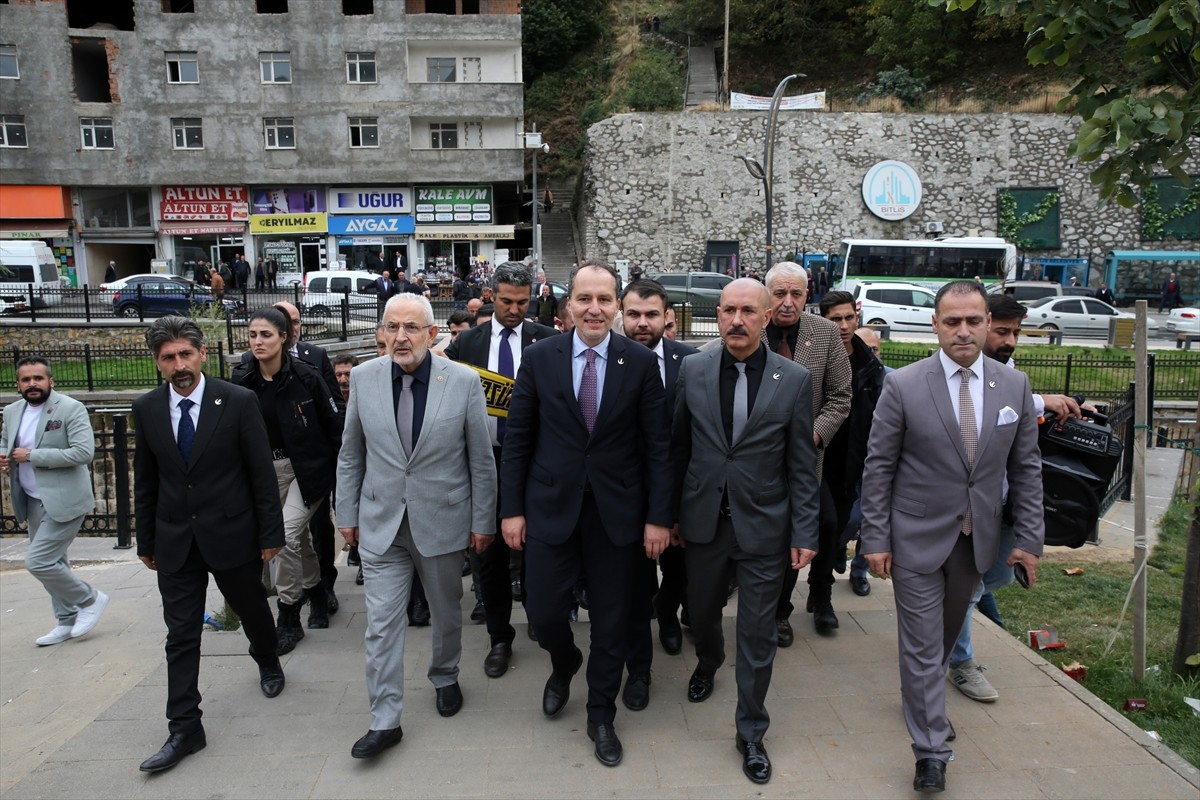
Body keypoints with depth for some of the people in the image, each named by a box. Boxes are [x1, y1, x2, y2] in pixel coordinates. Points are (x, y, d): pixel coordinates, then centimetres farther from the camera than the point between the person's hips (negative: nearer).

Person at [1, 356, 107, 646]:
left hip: (63, 501, -7)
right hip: (32, 502, 7)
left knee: (38, 562, -11)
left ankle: (90, 599, 9)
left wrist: (32, 456, -21)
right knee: (52, 563, 14)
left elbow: (84, 452, -22)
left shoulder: (71, 408, -13)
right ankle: (67, 621, 27)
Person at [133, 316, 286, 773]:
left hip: (231, 534, -2)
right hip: (174, 541, 2)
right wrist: (146, 541, 9)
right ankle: (184, 730, 15)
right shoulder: (147, 409, -1)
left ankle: (268, 664, 48)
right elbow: (145, 481, 7)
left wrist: (271, 533, -7)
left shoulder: (238, 402, -12)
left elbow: (262, 473, -8)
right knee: (181, 636, 5)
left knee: (253, 611, 18)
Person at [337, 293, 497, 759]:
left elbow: (481, 458, -4)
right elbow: (351, 455, 6)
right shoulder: (363, 378, -3)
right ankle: (385, 720, 16)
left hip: (442, 520, -1)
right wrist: (348, 514, 6)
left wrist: (483, 521, -2)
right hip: (381, 523, 1)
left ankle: (445, 678, 44)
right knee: (382, 623, 2)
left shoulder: (463, 381, -10)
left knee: (447, 613, 18)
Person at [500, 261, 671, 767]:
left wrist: (659, 517, -4)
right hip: (551, 506, 1)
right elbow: (518, 438, 1)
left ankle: (601, 716, 33)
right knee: (544, 611, 5)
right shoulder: (538, 358, -2)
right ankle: (564, 666, 41)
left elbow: (657, 445, -2)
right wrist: (512, 508, -2)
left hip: (618, 511, 0)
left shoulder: (641, 363, -4)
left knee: (611, 622, 10)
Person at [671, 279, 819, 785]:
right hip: (703, 520, 2)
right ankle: (707, 663, 55)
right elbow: (679, 448, 3)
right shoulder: (693, 370, -3)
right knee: (702, 611, 21)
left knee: (758, 634, 6)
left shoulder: (794, 379, -7)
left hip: (763, 525, -2)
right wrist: (671, 514, 5)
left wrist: (804, 533, -4)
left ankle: (751, 732, 26)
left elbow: (802, 465, -3)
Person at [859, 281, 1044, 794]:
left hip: (977, 539, 4)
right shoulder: (903, 386, -12)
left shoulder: (1015, 387, -2)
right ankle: (931, 750, 15)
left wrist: (1029, 538, 1)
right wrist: (876, 538, -9)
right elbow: (879, 466, -8)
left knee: (947, 633, 22)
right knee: (922, 644, 2)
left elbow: (1025, 468, 4)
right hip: (917, 536, -4)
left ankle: (924, 697, 48)